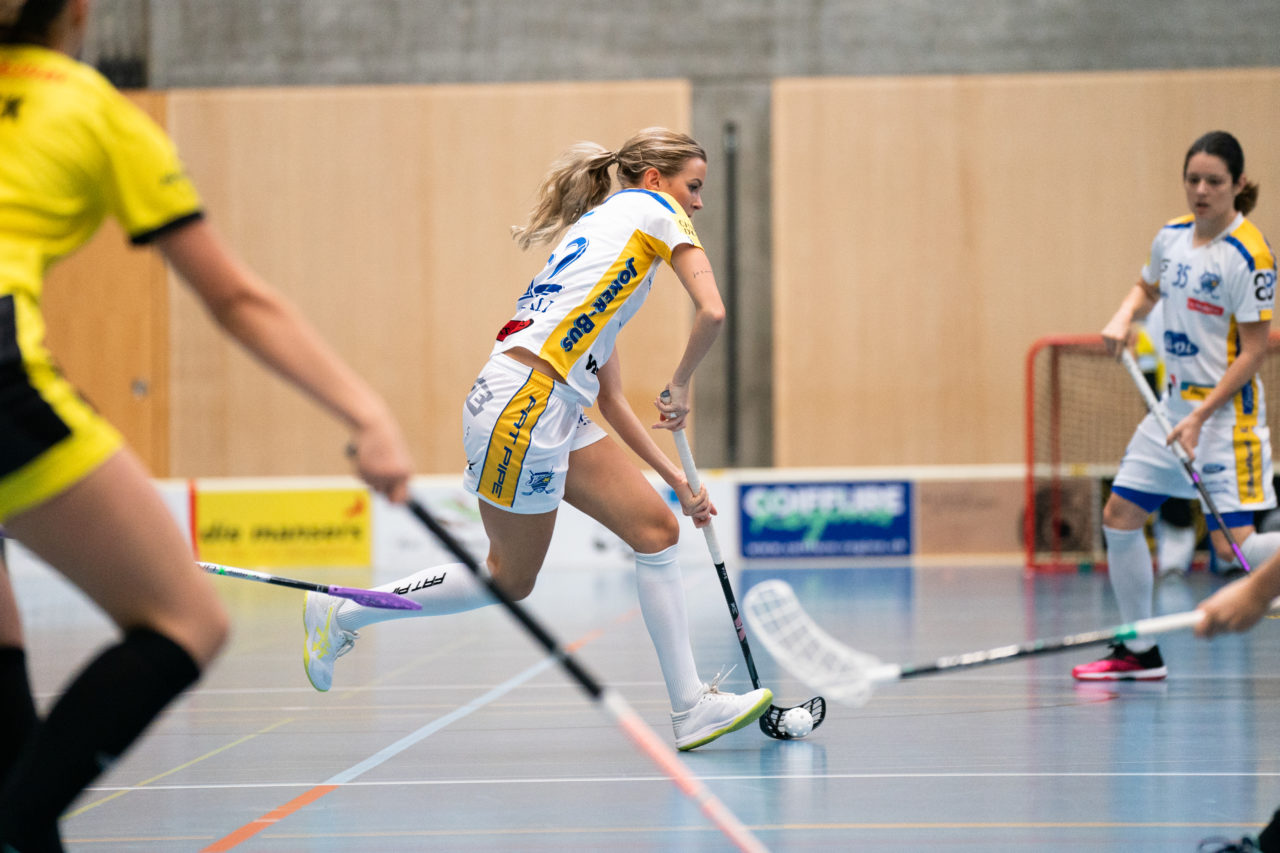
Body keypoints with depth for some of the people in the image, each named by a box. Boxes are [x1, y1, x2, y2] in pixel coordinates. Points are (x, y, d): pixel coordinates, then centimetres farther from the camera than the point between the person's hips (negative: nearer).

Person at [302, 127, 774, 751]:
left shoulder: (600, 227, 26)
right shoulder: (653, 207, 3)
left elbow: (609, 398, 25)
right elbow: (711, 311, -13)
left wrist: (676, 478, 23)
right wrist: (680, 386, 4)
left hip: (559, 412, 9)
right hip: (522, 403, -9)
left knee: (656, 528, 5)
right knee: (510, 579, 4)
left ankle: (692, 707, 3)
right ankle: (340, 615, 19)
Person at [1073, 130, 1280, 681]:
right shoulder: (1171, 237, 5)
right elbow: (1147, 288, 27)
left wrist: (1201, 418, -21)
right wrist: (1124, 318, 4)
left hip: (1226, 410, -8)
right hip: (1174, 401, 8)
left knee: (1233, 545, -16)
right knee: (1119, 520, 8)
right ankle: (1139, 652, 19)